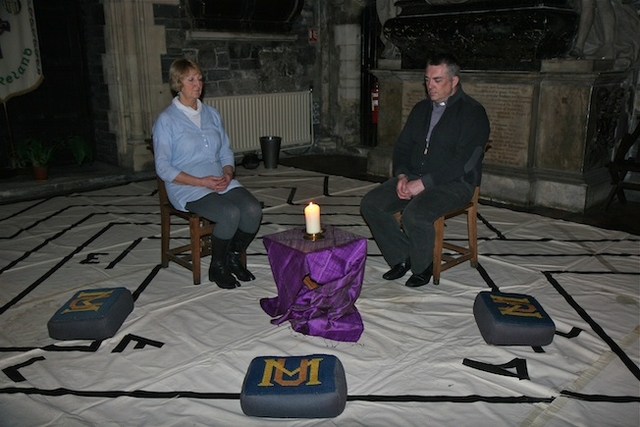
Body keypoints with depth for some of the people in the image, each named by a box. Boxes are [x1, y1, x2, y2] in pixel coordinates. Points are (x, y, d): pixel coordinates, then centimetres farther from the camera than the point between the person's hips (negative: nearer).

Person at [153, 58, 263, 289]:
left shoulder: (212, 114, 15)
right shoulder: (166, 120, -3)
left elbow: (226, 152, 18)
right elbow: (163, 168, -8)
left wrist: (227, 174, -5)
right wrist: (201, 181, -17)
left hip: (221, 182, 6)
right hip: (187, 188, -5)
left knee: (253, 210, -22)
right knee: (230, 214, -31)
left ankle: (233, 258, 4)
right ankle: (217, 267, -6)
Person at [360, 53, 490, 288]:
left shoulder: (473, 113, -7)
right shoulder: (421, 108, 16)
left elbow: (464, 161, -17)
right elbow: (402, 145, 16)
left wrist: (423, 183, -22)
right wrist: (401, 175, -4)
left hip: (455, 182, -7)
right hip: (414, 177, 7)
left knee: (415, 214, -33)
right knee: (370, 204, -11)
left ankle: (422, 266, -4)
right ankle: (402, 257, 3)